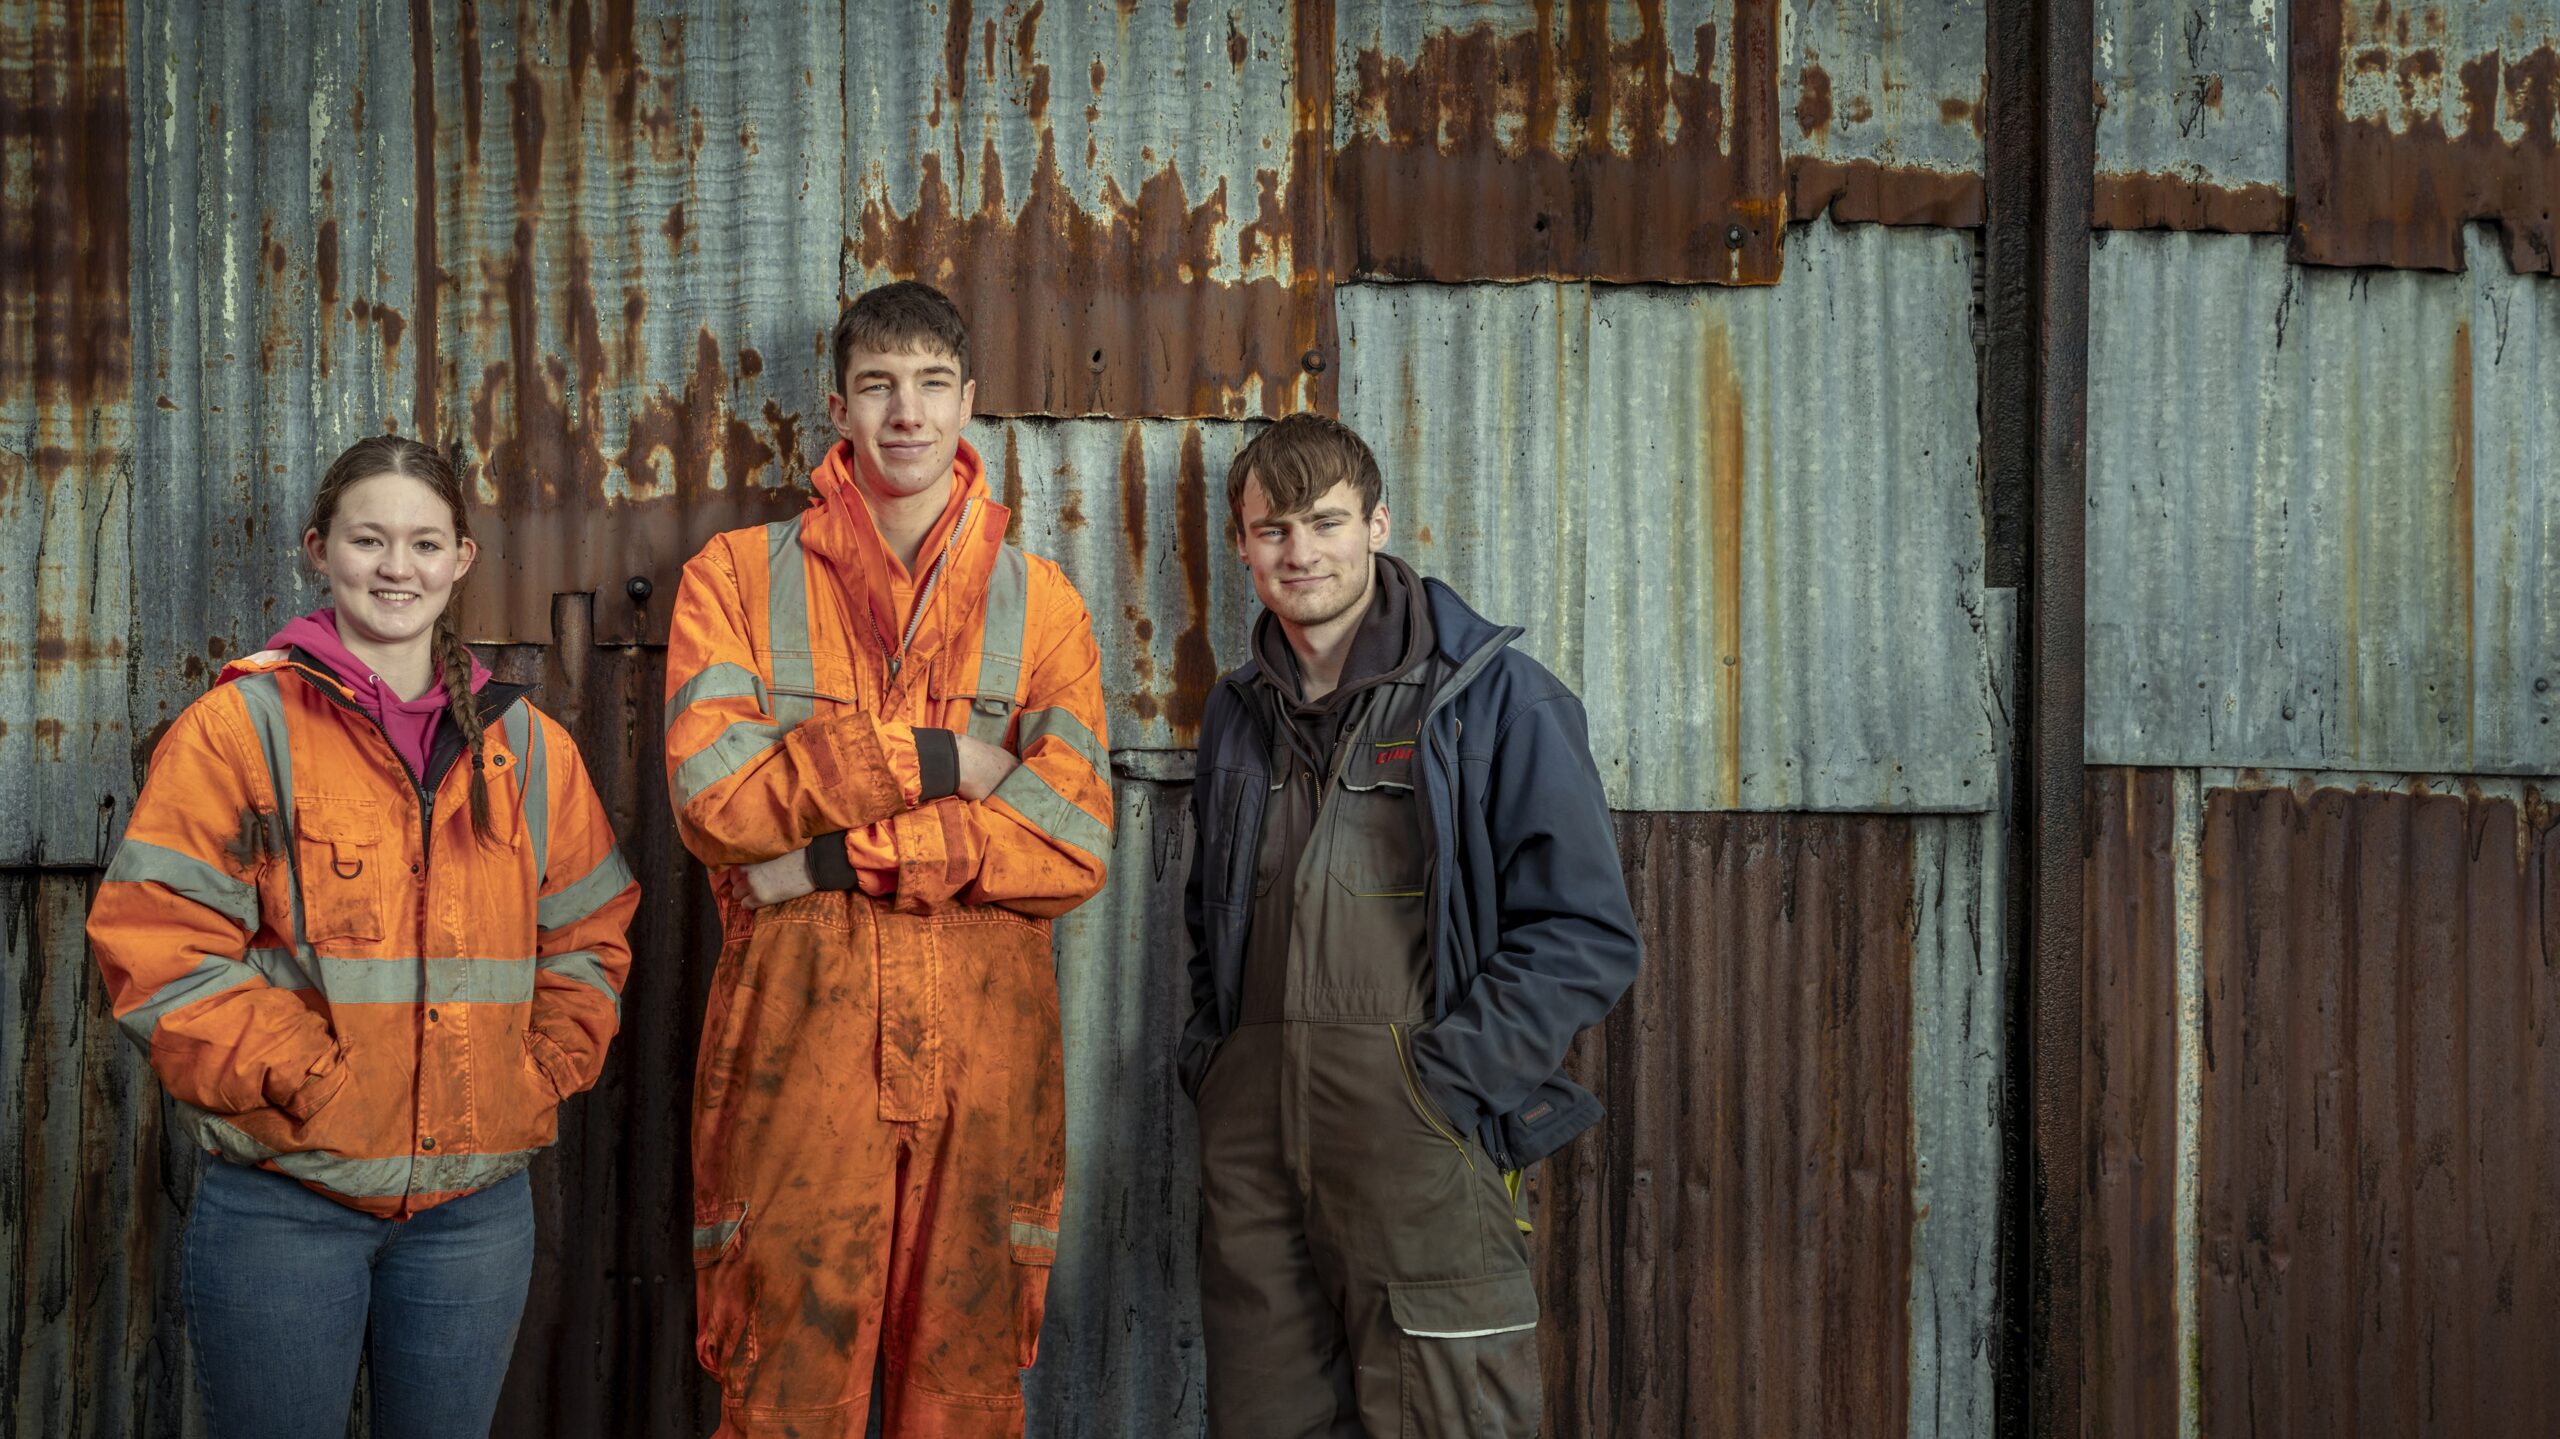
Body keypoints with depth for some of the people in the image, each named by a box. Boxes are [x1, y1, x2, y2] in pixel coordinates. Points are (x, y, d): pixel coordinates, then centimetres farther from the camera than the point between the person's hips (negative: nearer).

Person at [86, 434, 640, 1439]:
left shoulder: (524, 744, 9)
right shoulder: (241, 727, -3)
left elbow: (591, 936, 16)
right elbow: (153, 940, -9)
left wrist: (541, 1077, 1)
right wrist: (304, 1082, -15)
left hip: (476, 1204, 4)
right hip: (282, 1202, -3)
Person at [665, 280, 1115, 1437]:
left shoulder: (1039, 603, 9)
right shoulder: (739, 576, 7)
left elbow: (1073, 842, -3)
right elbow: (712, 795, -7)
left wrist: (837, 859, -10)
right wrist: (930, 758, -9)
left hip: (983, 1044, 1)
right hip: (797, 1037, -1)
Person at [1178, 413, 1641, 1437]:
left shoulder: (1494, 696, -2)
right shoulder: (1238, 716, 17)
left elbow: (1587, 934, -6)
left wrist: (1449, 1074, -13)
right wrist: (1209, 1053, 12)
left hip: (1416, 1122, -5)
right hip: (1251, 1123, 5)